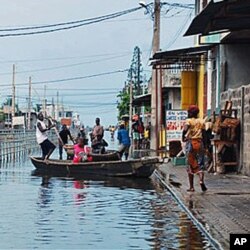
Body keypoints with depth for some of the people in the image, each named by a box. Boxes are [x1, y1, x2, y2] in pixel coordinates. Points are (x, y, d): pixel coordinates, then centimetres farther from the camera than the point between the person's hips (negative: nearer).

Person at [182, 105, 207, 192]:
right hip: (199, 142, 2)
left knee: (190, 165, 6)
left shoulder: (188, 121, -3)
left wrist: (183, 138, -7)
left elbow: (185, 130, -21)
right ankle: (201, 180, -22)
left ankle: (191, 187, 8)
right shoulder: (201, 121, 9)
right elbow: (204, 134, 8)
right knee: (200, 164, 5)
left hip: (190, 142, -2)